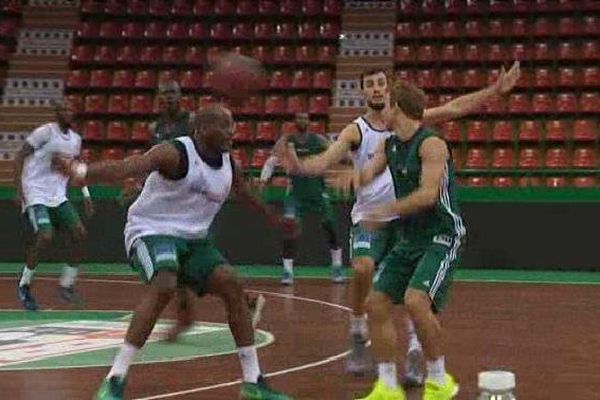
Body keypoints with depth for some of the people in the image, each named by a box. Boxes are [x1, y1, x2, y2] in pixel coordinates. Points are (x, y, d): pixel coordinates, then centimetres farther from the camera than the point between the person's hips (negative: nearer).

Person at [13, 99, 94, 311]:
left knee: (79, 233, -7)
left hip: (58, 196, 7)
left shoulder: (76, 139, 9)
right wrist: (18, 190, -15)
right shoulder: (45, 132, -11)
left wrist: (86, 195, 14)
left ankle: (66, 285, 6)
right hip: (36, 194, -7)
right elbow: (20, 156, -9)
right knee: (45, 237, -20)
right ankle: (24, 285, 0)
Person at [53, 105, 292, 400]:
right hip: (152, 231, -7)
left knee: (232, 285, -5)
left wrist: (272, 217, 44)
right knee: (164, 286, -33)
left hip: (193, 239, 8)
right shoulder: (176, 153, -19)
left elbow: (245, 193, 27)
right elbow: (127, 167, -35)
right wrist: (80, 171, -53)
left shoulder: (228, 163, 4)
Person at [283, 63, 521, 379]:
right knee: (362, 270, -20)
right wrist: (300, 167, -40)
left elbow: (455, 108, -2)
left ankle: (415, 352, 1)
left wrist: (497, 89, -8)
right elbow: (325, 160, -18)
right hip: (369, 217, -1)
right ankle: (358, 339, 2)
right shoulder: (356, 131, -4)